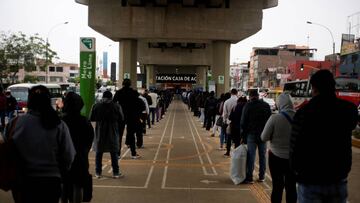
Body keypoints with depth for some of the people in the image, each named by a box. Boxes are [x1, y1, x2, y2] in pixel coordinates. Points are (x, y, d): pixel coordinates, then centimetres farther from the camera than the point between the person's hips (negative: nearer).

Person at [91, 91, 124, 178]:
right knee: (114, 153, 8)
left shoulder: (96, 106, -4)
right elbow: (121, 119, -3)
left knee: (99, 153, 12)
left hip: (100, 132, 1)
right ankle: (116, 172, 12)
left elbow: (91, 118, 1)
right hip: (113, 132, -1)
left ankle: (98, 172, 15)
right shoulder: (116, 106, -7)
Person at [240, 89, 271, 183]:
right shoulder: (266, 105, 7)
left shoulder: (248, 106, -3)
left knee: (251, 156, -1)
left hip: (251, 134, -3)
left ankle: (249, 177, 1)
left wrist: (243, 135, 2)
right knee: (262, 156, 10)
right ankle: (262, 176, 16)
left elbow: (243, 121, -4)